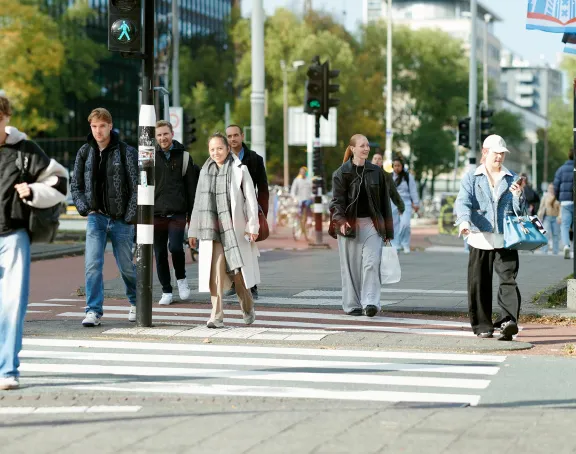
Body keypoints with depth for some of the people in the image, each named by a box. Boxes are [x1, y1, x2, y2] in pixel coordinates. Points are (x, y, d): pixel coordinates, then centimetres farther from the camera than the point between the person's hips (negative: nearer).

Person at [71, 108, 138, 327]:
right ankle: (93, 311, -9)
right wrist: (84, 207, -3)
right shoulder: (84, 152, 4)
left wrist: (130, 217, -11)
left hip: (121, 219, -2)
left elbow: (137, 187, -7)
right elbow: (76, 185, 12)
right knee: (93, 264, -12)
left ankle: (136, 301, 35)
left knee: (126, 266, 9)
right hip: (96, 217, 2)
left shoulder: (126, 152, -6)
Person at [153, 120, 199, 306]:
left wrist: (191, 214, 3)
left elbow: (191, 187, 7)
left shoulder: (184, 157, 6)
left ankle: (181, 278, 9)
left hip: (177, 214, -2)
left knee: (175, 247, -17)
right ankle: (166, 291, 13)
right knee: (160, 254, 3)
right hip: (156, 214, 2)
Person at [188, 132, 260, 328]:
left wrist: (253, 226, -8)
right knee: (215, 272, -5)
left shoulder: (239, 170, 1)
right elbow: (199, 202, 16)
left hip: (234, 227, -3)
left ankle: (248, 308, 23)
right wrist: (193, 230, 15)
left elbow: (250, 199, -1)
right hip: (211, 229, 3)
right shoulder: (205, 171, 12)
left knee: (238, 271, 1)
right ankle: (217, 316, -6)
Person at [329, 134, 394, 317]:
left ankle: (370, 302, -16)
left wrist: (387, 230, 10)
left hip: (371, 224, 2)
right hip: (349, 224, -2)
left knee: (371, 263, -11)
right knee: (351, 266, 3)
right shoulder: (342, 173, 1)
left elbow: (384, 201, 12)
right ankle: (352, 305, 12)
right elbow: (337, 200, -4)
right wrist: (341, 221, -23)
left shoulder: (376, 172, 9)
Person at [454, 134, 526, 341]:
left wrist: (517, 195, -8)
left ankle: (509, 321, -22)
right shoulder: (471, 177, 8)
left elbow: (520, 211, 13)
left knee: (509, 280, -13)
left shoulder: (512, 179, 14)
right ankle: (482, 326, 10)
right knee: (479, 284, 2)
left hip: (506, 239, 1)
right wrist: (464, 221, -27)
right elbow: (462, 202, -7)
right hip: (480, 239, -1)